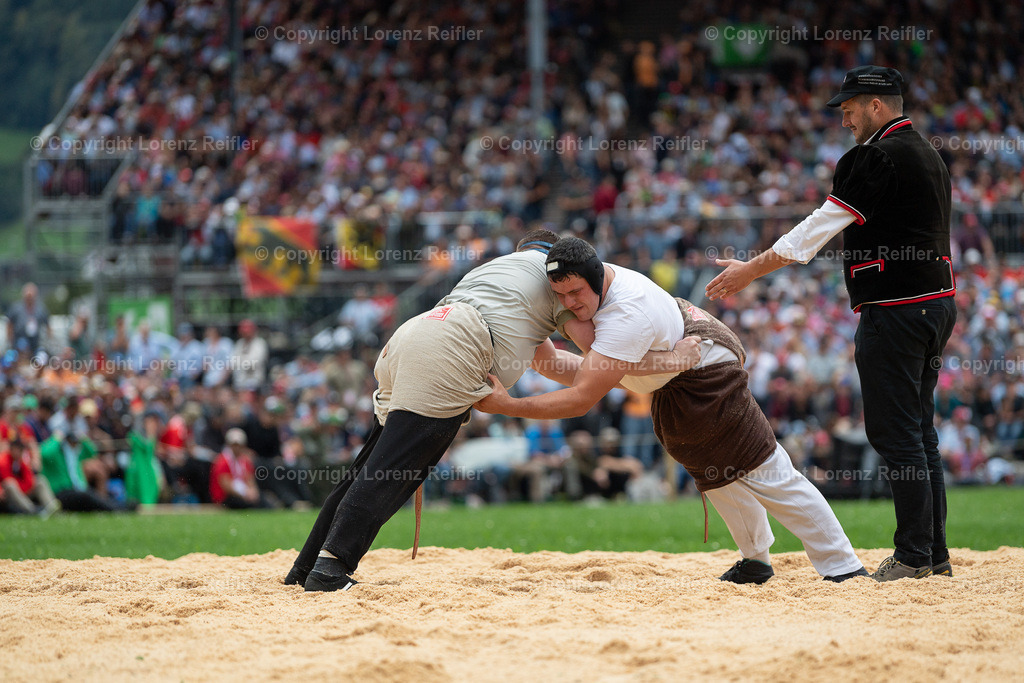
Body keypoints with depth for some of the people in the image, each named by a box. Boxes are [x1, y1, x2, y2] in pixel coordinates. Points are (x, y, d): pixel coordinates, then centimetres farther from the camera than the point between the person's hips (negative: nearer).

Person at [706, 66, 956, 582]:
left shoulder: (879, 157, -12)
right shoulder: (928, 155, 18)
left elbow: (818, 229, -13)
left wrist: (750, 271, -6)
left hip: (896, 308, -10)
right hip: (938, 305, 10)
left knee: (895, 432, -7)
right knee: (919, 432, 12)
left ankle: (914, 554, -7)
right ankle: (935, 554, 13)